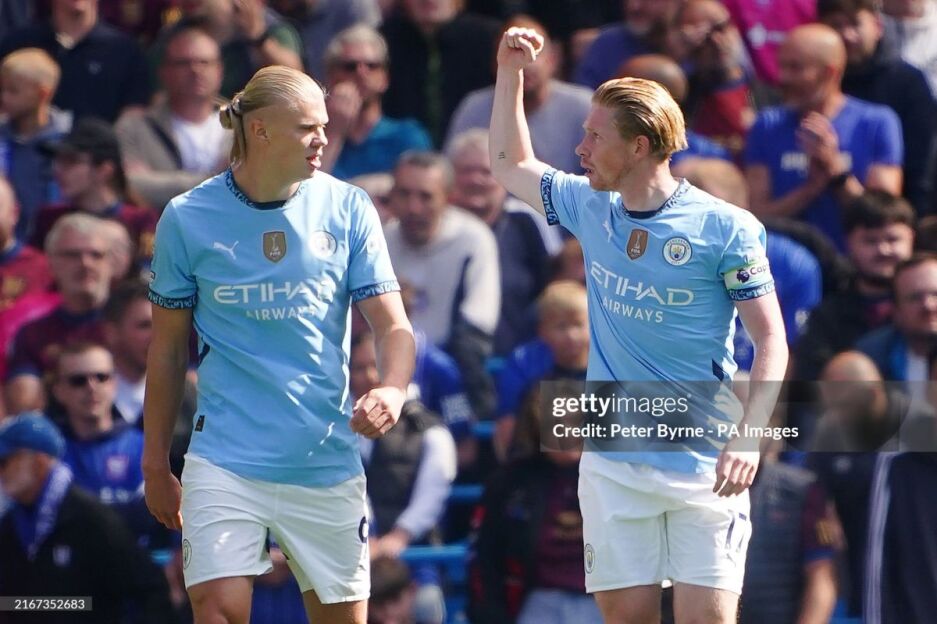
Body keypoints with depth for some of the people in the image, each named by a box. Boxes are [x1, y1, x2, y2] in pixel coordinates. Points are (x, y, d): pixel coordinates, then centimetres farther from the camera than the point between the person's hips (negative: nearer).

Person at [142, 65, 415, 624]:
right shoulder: (188, 219, -1)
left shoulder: (348, 209, 2)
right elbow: (169, 348, 8)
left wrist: (392, 391, -23)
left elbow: (393, 325, -1)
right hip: (226, 463, -2)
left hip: (328, 464, 2)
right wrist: (156, 466, 9)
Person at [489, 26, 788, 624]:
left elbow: (771, 342, -7)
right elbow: (511, 165, 27)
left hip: (704, 463, -4)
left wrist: (748, 436, -19)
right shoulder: (591, 209, 8)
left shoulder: (725, 228, -8)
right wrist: (509, 71, 18)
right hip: (613, 463, 4)